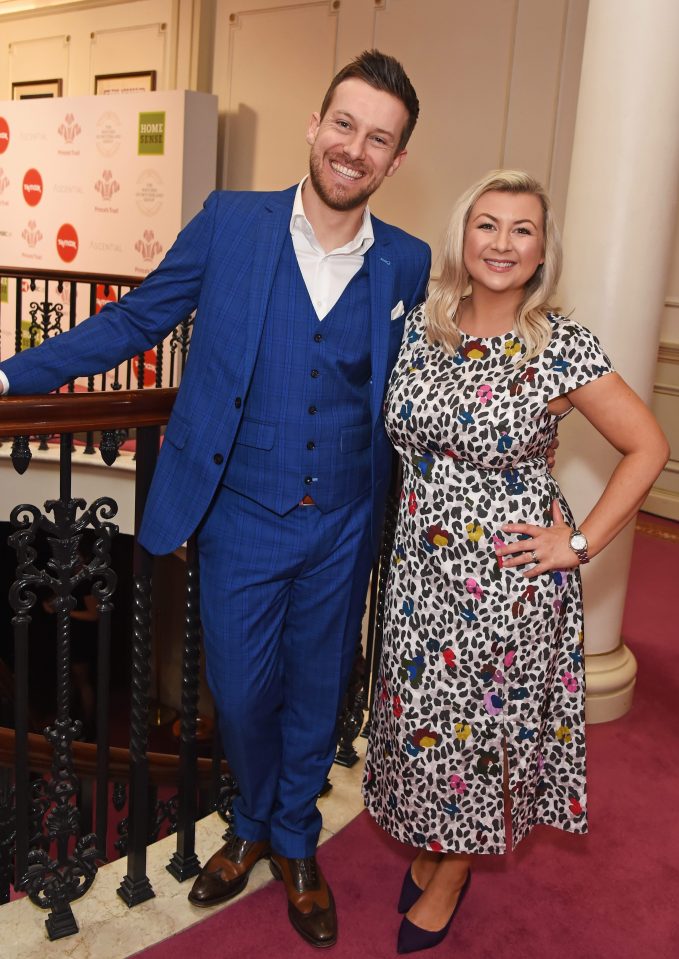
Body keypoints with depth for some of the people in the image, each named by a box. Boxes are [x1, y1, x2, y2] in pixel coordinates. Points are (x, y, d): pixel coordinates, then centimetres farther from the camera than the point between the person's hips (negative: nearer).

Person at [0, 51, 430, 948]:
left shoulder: (406, 262, -1)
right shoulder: (229, 222, -6)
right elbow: (136, 320, 0)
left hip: (342, 526, 2)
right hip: (241, 515, -1)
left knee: (315, 693, 16)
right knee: (239, 691, 12)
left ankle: (296, 844, 43)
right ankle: (253, 825, 44)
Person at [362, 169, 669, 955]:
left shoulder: (562, 348, -12)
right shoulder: (421, 326, 0)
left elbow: (647, 446, -7)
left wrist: (582, 544, -10)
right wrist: (419, 507, 5)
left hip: (508, 577, -4)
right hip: (422, 565, 4)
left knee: (485, 719, 11)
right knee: (420, 711, 16)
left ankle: (452, 876, 36)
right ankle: (431, 842, 43)